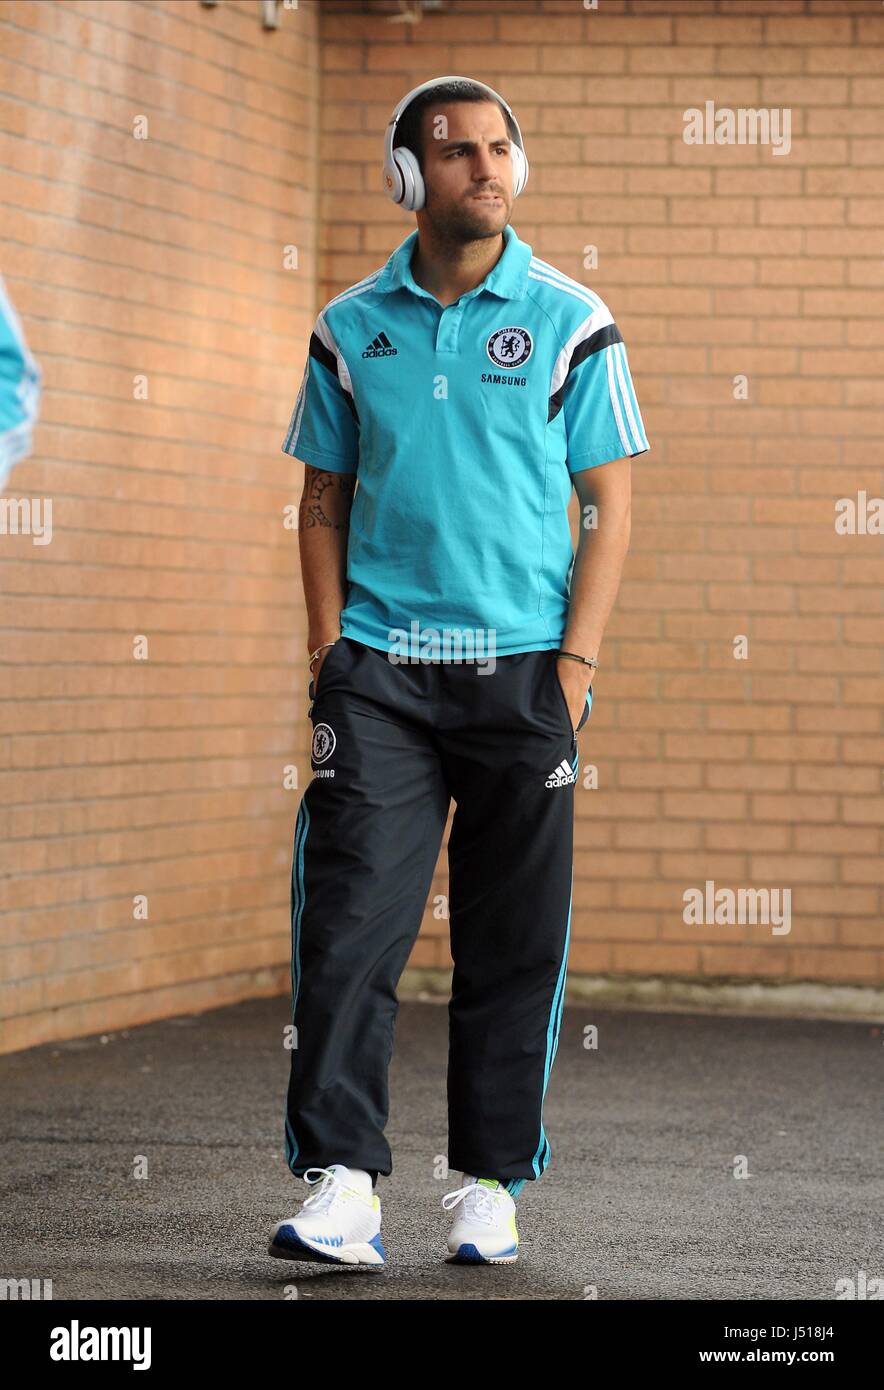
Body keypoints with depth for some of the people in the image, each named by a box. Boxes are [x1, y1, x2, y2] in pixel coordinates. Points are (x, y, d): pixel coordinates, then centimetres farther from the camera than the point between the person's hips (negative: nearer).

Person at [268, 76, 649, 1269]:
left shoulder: (570, 322, 3)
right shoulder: (351, 331, 8)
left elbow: (609, 505, 3)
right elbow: (325, 502, 13)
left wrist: (575, 663, -7)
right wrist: (330, 652, 2)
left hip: (522, 669, 0)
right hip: (381, 668, 1)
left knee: (513, 943, 3)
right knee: (352, 922, -10)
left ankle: (490, 1187, 13)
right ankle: (341, 1185, -12)